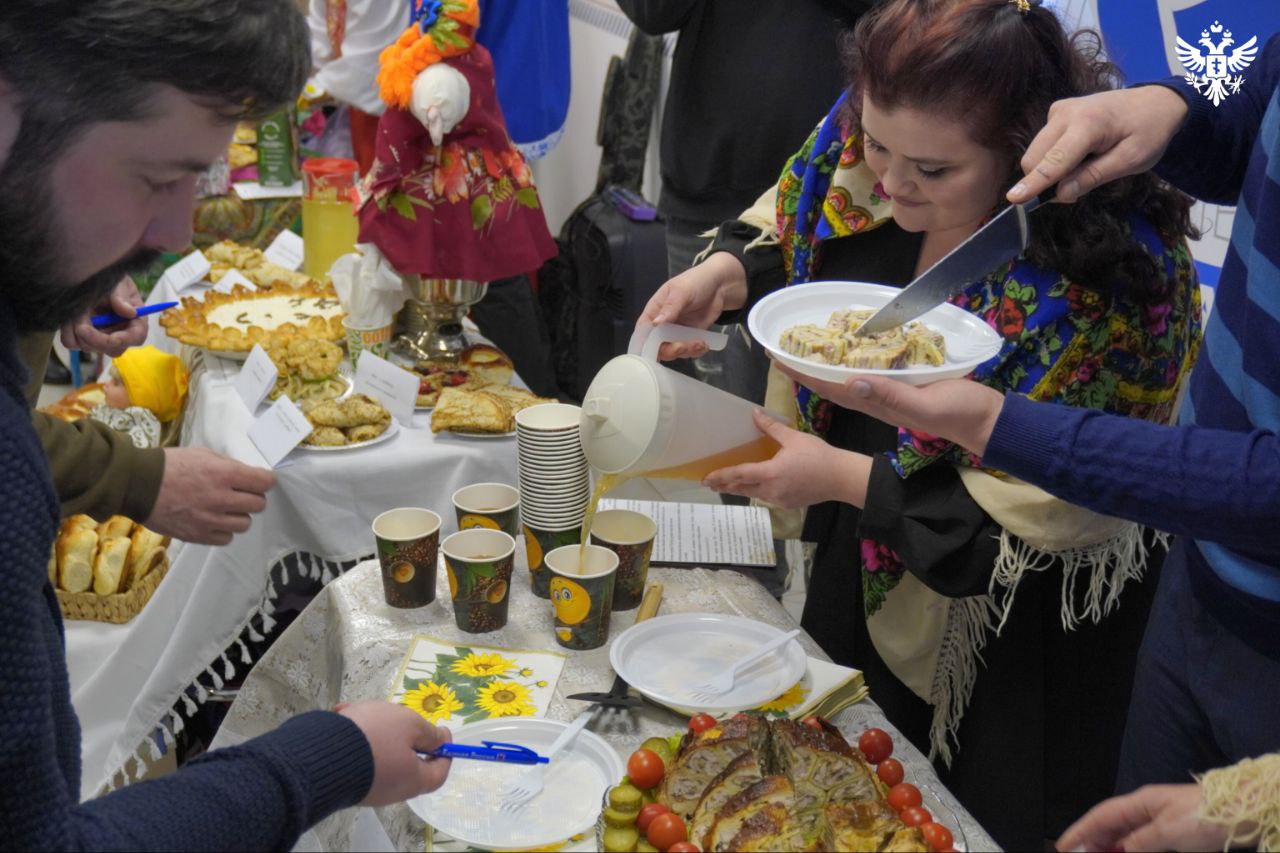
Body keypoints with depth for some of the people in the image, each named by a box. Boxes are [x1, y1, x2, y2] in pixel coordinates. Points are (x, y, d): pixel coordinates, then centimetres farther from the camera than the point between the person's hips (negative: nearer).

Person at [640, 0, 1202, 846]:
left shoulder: (1111, 271, -34)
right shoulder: (876, 128, -17)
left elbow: (1046, 507, -27)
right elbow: (793, 224, 3)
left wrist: (844, 478, -29)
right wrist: (725, 274, -18)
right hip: (859, 562, 6)